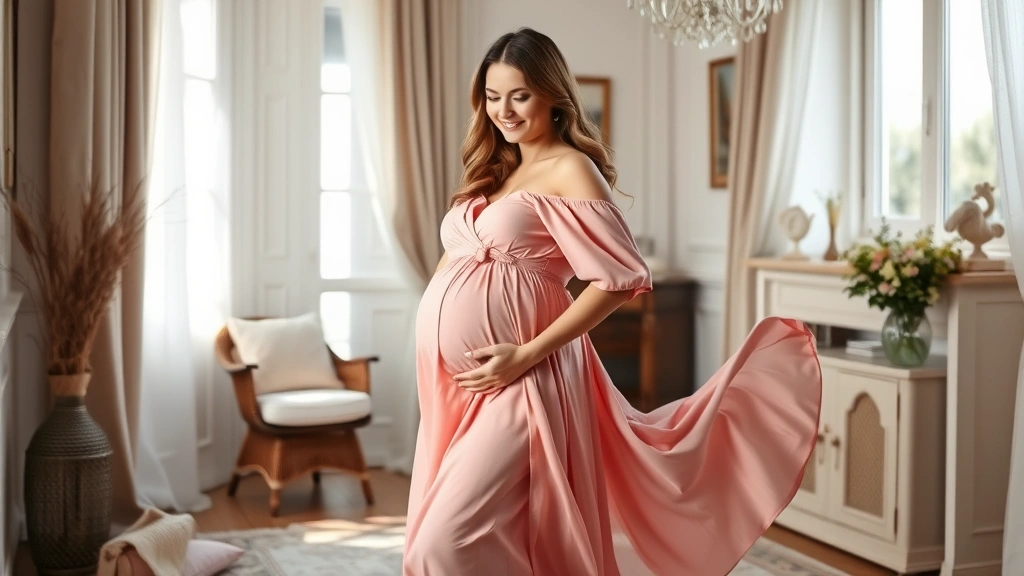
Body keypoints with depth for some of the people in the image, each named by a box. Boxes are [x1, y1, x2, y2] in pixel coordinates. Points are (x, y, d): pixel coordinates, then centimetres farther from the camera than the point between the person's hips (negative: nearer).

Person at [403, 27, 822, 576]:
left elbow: (620, 278, -15)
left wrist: (526, 355, -17)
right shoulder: (494, 172, 17)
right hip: (452, 383, 8)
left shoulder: (569, 169, -7)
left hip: (514, 383, -8)